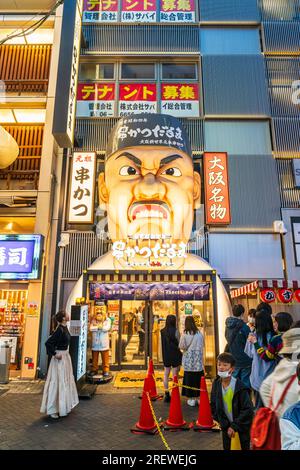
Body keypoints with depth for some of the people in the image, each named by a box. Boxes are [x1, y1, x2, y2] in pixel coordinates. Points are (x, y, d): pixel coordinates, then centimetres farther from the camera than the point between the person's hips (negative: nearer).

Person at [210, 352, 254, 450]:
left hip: (242, 424, -3)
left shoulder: (239, 386, -24)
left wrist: (234, 426, -17)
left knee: (245, 447, 10)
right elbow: (214, 407, -3)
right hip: (226, 425, 4)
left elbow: (247, 409, -19)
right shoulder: (216, 384, -12)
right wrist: (226, 425, -7)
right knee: (226, 447, 13)